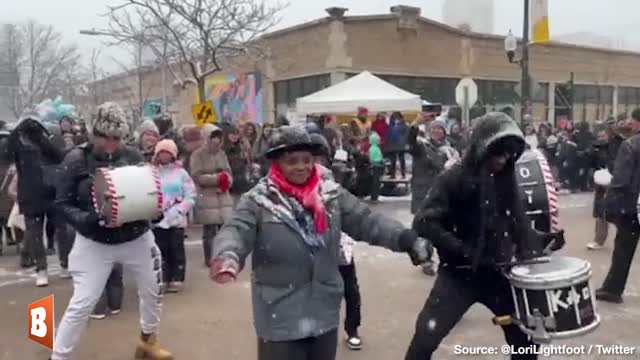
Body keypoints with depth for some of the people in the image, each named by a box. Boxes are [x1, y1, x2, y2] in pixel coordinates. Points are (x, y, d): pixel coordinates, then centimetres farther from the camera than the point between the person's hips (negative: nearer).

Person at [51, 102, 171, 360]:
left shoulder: (132, 156, -6)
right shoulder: (77, 160, -11)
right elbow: (62, 203, -9)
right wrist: (87, 219, -27)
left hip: (138, 239, 3)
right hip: (93, 243, -3)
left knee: (152, 291, 17)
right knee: (82, 303, -4)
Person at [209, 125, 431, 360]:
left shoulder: (332, 194, 0)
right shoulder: (258, 201, -10)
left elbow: (367, 222, -1)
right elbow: (236, 232, -21)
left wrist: (406, 238, -15)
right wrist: (228, 256, -44)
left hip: (325, 313, 4)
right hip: (280, 319, -3)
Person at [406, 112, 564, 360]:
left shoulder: (507, 180, 3)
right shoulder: (454, 179, -15)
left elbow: (518, 225, 12)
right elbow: (424, 223, -20)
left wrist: (540, 240, -6)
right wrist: (463, 251, -25)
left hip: (498, 273, 5)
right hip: (458, 274, -5)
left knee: (525, 332, 14)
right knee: (426, 338, -9)